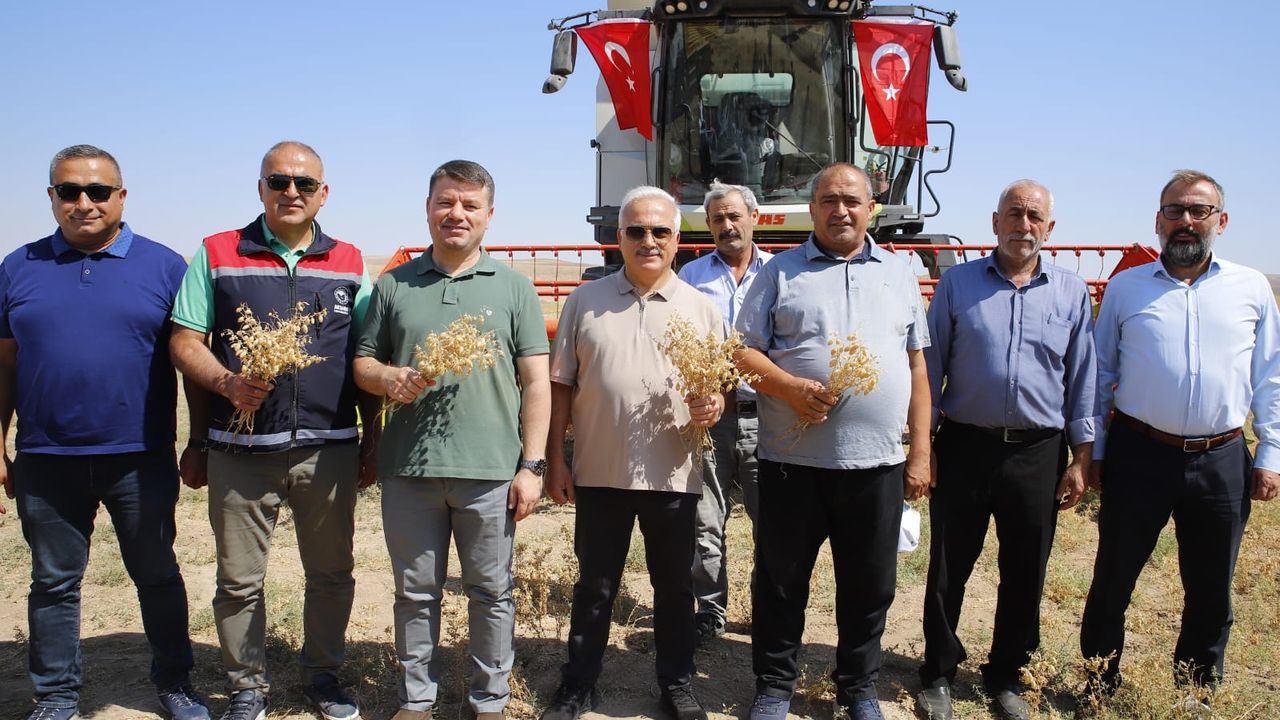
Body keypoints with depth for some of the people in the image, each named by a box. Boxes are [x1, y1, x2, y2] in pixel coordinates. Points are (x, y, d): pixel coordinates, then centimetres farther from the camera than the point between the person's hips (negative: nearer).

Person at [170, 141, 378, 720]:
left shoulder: (349, 264, 9)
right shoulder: (217, 255, 4)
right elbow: (185, 342, 2)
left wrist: (371, 442, 8)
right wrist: (227, 383, -16)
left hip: (328, 450, 1)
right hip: (239, 451, -1)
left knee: (331, 573, 12)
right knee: (239, 579, 9)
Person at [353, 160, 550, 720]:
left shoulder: (513, 287, 5)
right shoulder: (394, 286, 10)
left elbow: (535, 383, 2)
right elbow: (363, 363, 13)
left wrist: (531, 465, -4)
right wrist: (387, 377, -11)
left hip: (491, 471, -1)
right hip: (408, 469, 2)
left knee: (491, 591, 9)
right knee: (415, 592, 12)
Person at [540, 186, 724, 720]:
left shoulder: (701, 308, 4)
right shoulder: (585, 301, 4)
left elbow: (720, 385, 8)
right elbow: (561, 387, 5)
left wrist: (714, 405, -16)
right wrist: (555, 460, 1)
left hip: (673, 476, 0)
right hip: (599, 474, 0)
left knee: (674, 588, 13)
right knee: (594, 587, 12)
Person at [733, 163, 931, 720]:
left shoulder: (899, 275, 12)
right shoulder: (781, 272, 5)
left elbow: (916, 367, 12)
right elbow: (744, 352, 1)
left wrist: (920, 451, 7)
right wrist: (790, 387, -17)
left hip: (877, 462, 2)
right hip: (793, 460, -2)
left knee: (870, 586, 12)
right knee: (781, 580, 9)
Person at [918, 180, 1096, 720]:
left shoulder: (1072, 292, 6)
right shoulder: (958, 283, 1)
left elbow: (1083, 379, 8)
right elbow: (929, 367, 2)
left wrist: (1081, 457, 4)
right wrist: (921, 445, -3)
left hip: (1039, 454, 2)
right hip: (965, 447, -1)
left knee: (1024, 574, 12)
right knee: (948, 570, 7)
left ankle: (1006, 675, 30)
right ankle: (939, 673, 25)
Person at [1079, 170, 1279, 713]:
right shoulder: (1126, 287, 4)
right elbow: (1100, 373, 7)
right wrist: (1092, 449, 4)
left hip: (1222, 461, 1)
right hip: (1139, 456, -1)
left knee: (1211, 591, 13)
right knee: (1113, 582, 7)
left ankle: (1198, 694, 31)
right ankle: (1099, 688, 23)